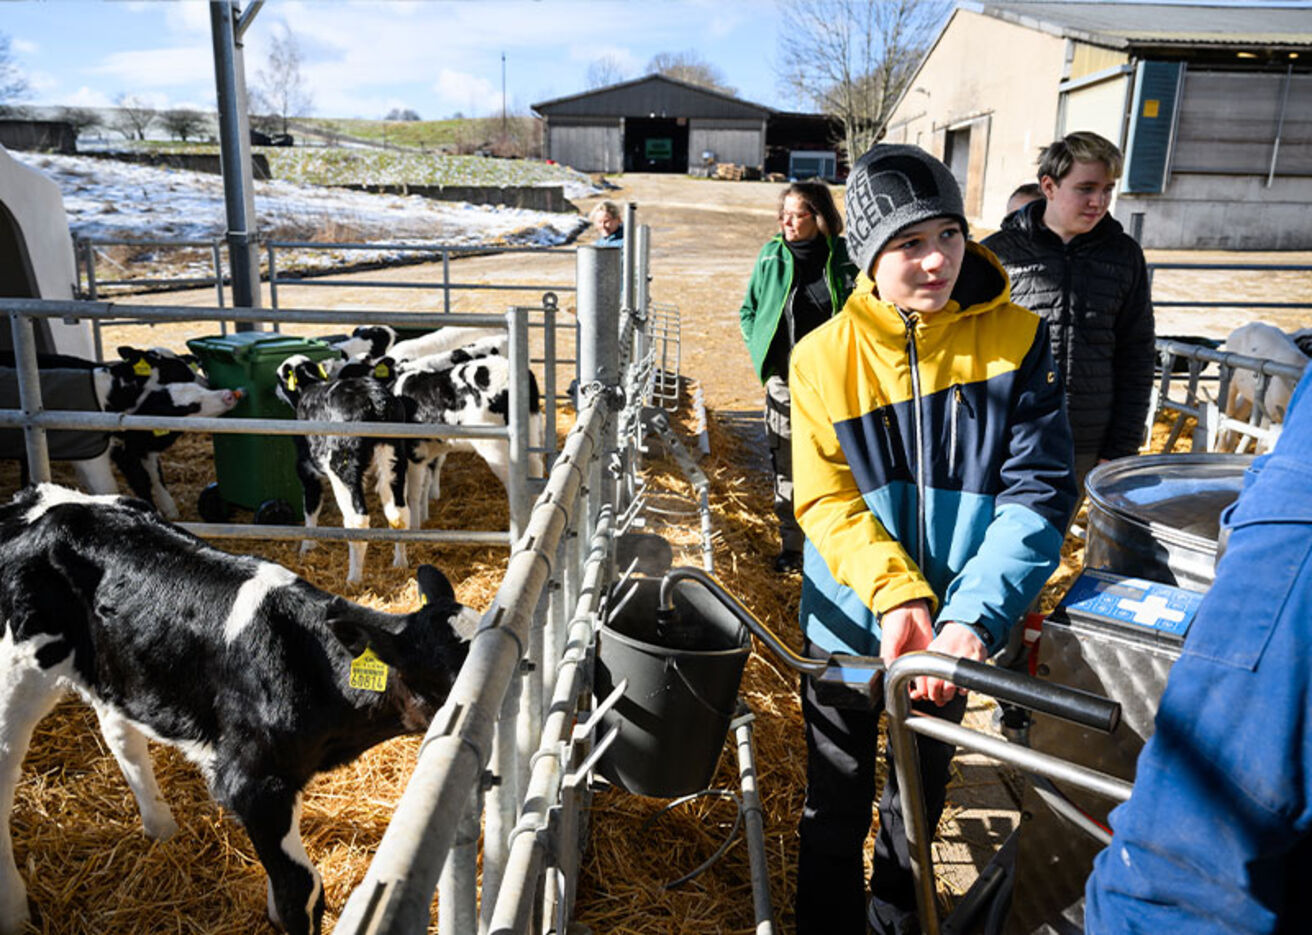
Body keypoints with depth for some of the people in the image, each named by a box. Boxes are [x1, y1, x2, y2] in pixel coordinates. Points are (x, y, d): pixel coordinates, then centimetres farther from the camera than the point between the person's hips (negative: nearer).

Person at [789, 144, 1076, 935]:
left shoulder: (1017, 338, -11)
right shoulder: (825, 356, -11)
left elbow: (1039, 493, -15)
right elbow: (827, 500, -13)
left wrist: (973, 617, -25)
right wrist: (896, 596, -27)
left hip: (954, 629, 1)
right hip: (850, 624, -1)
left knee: (921, 796, 22)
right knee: (837, 807, 15)